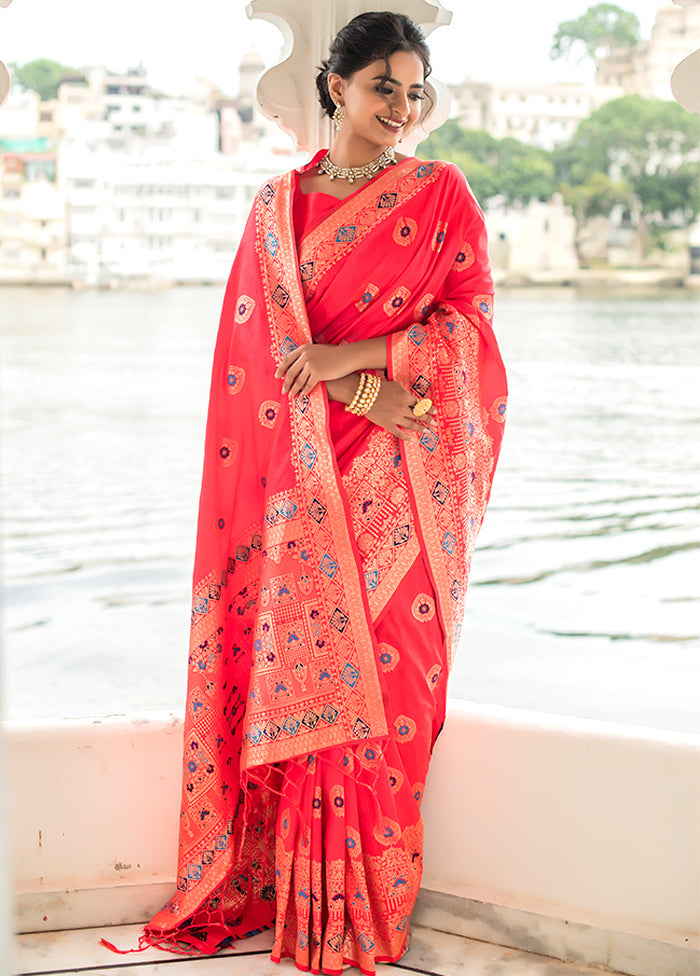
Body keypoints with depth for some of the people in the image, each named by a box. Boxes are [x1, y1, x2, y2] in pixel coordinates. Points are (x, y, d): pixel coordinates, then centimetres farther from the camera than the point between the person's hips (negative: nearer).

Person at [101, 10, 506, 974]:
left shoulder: (440, 194, 7)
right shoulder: (279, 203, 12)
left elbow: (469, 320, -2)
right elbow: (265, 336, 3)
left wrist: (343, 356, -13)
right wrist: (362, 393, -13)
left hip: (398, 471, -2)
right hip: (300, 470, 2)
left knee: (379, 665, -3)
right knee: (294, 665, 1)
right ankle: (277, 888, 13)